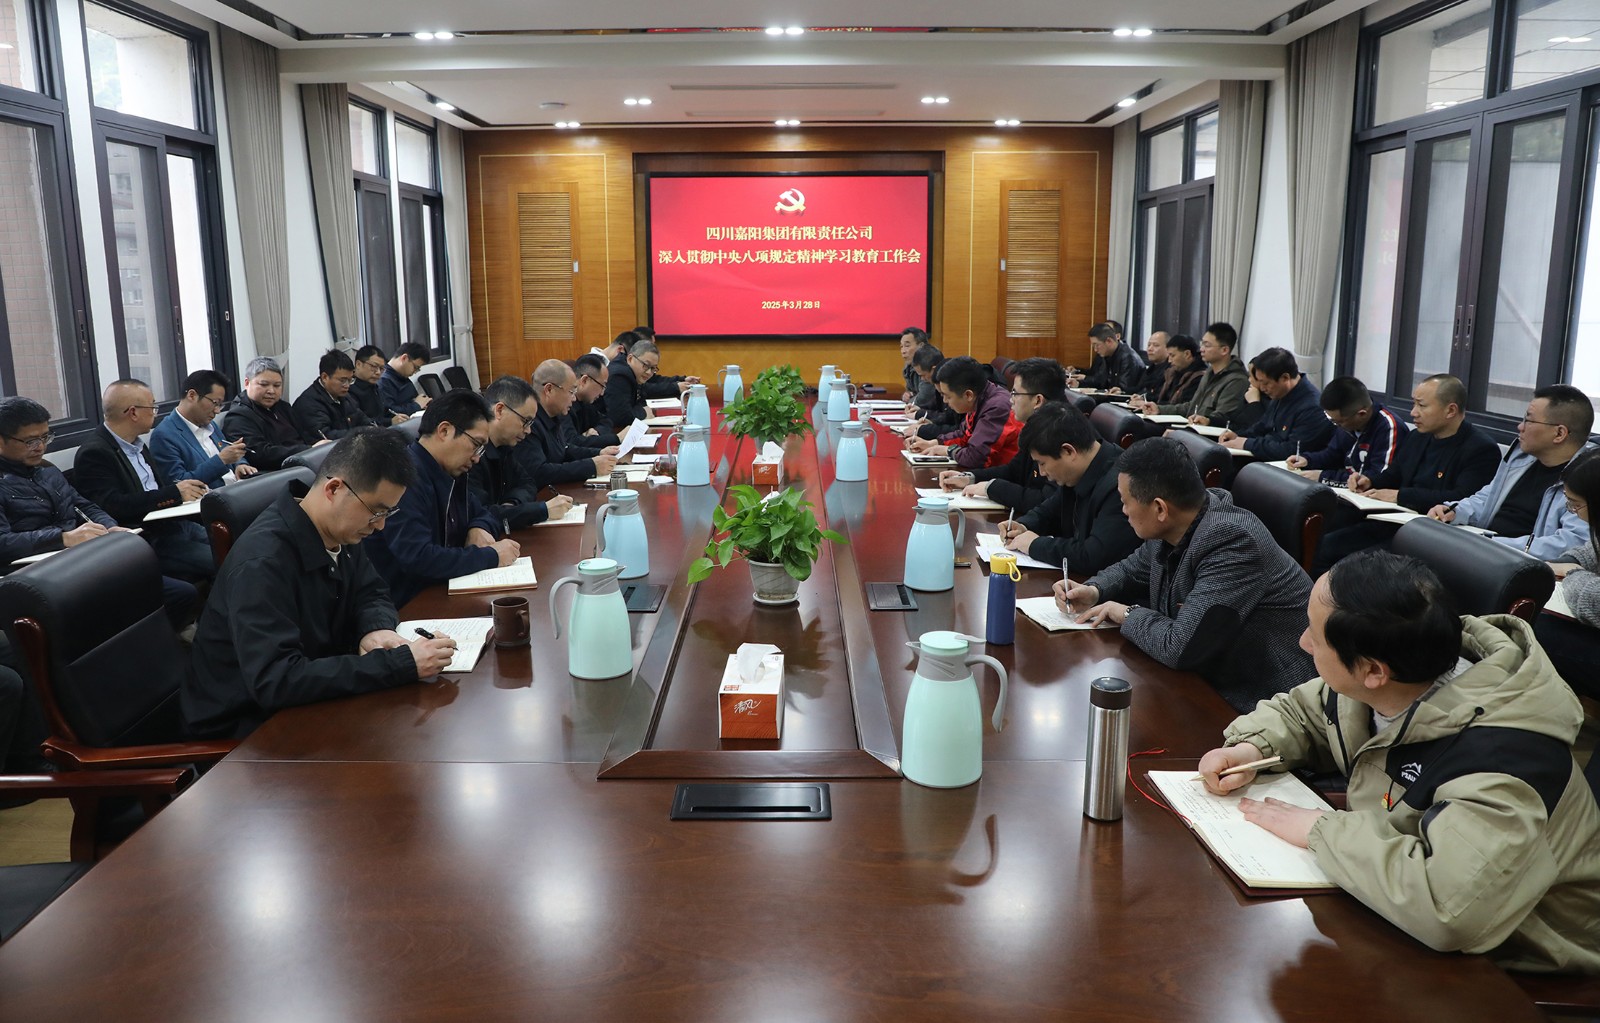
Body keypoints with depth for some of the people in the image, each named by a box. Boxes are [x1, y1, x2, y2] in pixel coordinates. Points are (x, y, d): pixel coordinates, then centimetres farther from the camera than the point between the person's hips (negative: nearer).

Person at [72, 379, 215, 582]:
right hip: (146, 540, -9)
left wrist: (186, 488, -3)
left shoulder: (136, 445, 13)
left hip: (174, 524, 9)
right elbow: (114, 507, -22)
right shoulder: (94, 453, -13)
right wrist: (175, 493, -20)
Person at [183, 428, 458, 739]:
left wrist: (377, 629, -15)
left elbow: (371, 594, 11)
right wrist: (399, 664, -37)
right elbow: (274, 682, -36)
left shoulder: (340, 531, -4)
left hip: (310, 697, 8)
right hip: (246, 722, -8)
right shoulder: (262, 561, -29)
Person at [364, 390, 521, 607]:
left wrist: (479, 529, -1)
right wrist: (491, 556, -19)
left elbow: (481, 513, 23)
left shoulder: (451, 473, 8)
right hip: (404, 608, -9)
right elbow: (417, 559, -29)